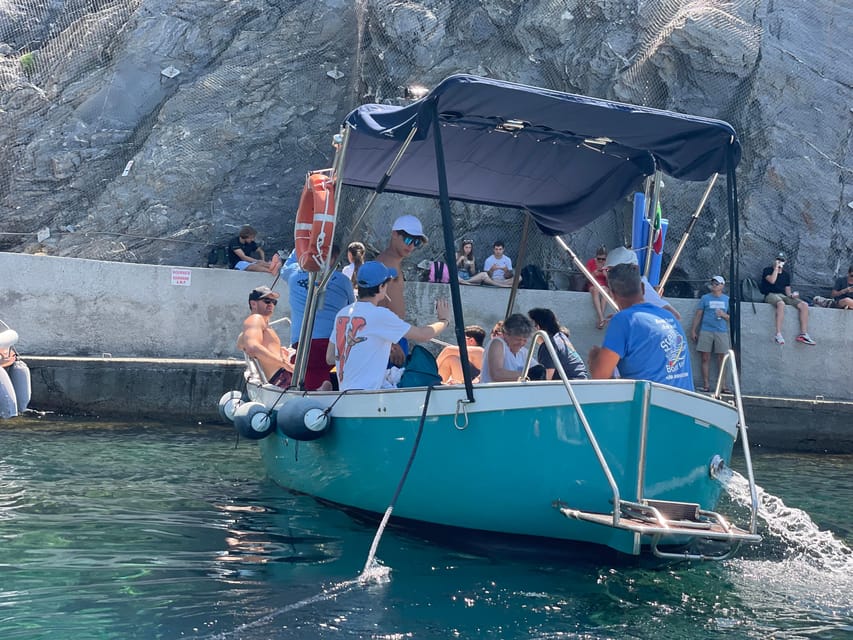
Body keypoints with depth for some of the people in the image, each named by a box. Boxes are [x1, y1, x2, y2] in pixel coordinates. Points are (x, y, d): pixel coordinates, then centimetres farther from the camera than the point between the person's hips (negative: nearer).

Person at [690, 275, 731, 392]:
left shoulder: (727, 299, 11)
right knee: (705, 358, -2)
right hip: (706, 331, 0)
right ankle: (706, 385, 1)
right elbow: (698, 315, 8)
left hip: (721, 332, 1)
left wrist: (723, 315, -7)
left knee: (721, 358, -1)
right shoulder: (705, 298, 8)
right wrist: (693, 330, 3)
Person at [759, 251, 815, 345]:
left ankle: (803, 334, -20)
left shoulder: (786, 274, 21)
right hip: (771, 295, -6)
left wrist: (791, 295, -3)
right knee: (781, 303, -42)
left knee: (804, 305, -18)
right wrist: (776, 268, -6)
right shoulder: (767, 270, 7)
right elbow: (772, 280, -14)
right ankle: (778, 335, -45)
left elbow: (787, 289, 20)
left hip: (783, 296, 6)